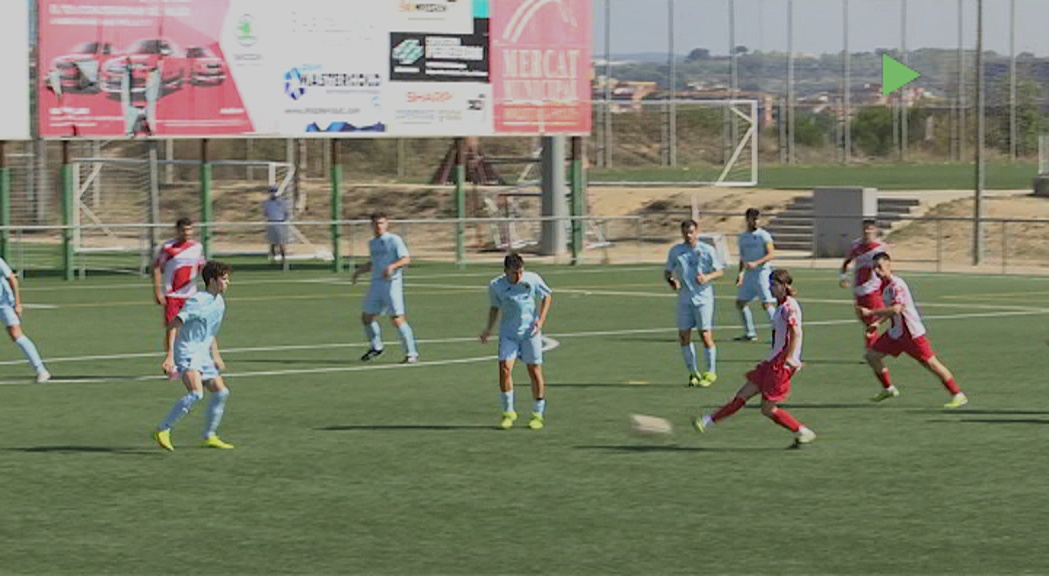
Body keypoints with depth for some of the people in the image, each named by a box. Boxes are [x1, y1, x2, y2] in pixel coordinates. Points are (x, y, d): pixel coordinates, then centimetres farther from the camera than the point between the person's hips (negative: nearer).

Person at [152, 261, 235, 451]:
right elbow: (175, 324, -21)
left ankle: (210, 437, 21)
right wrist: (170, 355, -27)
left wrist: (216, 356, 30)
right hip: (187, 353, -9)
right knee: (196, 393, -25)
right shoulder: (197, 302, -16)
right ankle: (163, 430, -17)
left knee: (221, 392, 7)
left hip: (203, 355, 9)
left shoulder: (219, 302, 12)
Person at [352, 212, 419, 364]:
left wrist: (392, 266, -30)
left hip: (392, 283, -7)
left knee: (397, 319, -14)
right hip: (376, 283, 7)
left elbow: (406, 259, -15)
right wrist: (359, 271, 18)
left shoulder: (394, 240, -6)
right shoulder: (372, 243, 16)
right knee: (366, 317, 9)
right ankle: (376, 347, 31)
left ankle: (412, 353, -9)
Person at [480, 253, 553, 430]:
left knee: (535, 371, 2)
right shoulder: (495, 286, -9)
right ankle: (508, 412, 1)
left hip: (530, 331, 0)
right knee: (504, 368, -13)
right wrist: (489, 328, 0)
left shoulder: (533, 280, -12)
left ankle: (538, 414, 15)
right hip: (508, 333, 1)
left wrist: (541, 320, -7)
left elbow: (547, 296, 4)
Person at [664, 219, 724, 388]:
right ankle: (693, 372, 14)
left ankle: (711, 372, 6)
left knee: (705, 335, -7)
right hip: (684, 298, 3)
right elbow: (667, 271, 13)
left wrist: (707, 277, -16)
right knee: (683, 335, 0)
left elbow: (720, 271, 4)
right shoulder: (675, 251, 7)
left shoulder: (707, 250, -1)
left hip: (703, 298, -3)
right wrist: (670, 280, -9)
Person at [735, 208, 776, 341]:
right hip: (749, 274, 7)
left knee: (768, 304, -13)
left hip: (763, 272, -7)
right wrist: (741, 273, 15)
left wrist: (756, 263, -25)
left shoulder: (763, 235, -7)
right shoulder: (742, 237, 14)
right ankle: (750, 334, 17)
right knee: (740, 302, 7)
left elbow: (771, 254, -14)